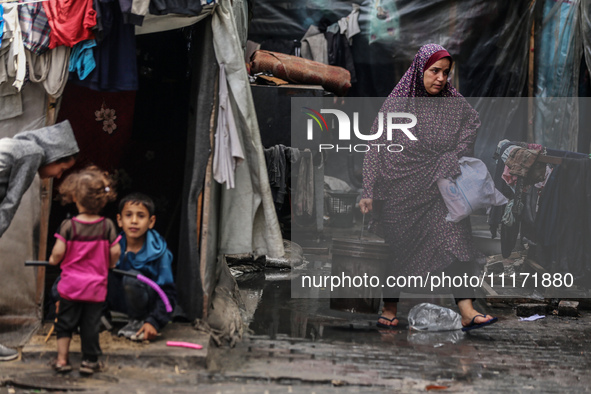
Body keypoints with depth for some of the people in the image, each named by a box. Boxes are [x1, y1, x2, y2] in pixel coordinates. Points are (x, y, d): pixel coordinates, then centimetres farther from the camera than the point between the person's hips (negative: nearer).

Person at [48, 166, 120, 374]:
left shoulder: (68, 225, -10)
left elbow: (58, 251, -13)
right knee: (91, 324, 8)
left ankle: (62, 359, 17)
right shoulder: (107, 226, -6)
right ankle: (89, 361, 13)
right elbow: (115, 251, -6)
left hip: (71, 284, -1)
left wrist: (53, 260, 9)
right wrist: (110, 264, 15)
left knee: (65, 322, 13)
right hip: (96, 286, 1)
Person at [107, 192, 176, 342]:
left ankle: (139, 322, -8)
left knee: (132, 277, -32)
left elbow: (168, 293, -17)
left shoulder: (159, 253, -17)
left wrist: (154, 322, -27)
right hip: (120, 300, 3)